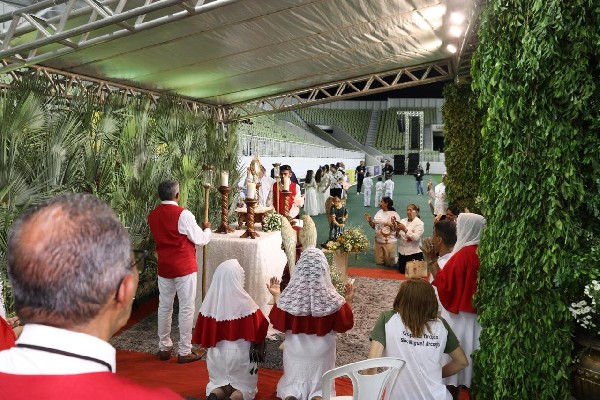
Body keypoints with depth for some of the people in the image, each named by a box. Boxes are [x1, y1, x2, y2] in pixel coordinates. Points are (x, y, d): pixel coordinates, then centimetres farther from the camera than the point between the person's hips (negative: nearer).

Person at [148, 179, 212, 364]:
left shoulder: (152, 215, 2)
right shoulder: (183, 214, -17)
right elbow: (200, 240, -11)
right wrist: (207, 229, 10)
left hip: (164, 267, 6)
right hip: (184, 267, -6)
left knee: (164, 306, 15)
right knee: (186, 308, 3)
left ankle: (164, 348, 26)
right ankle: (184, 352, 9)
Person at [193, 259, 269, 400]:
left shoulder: (210, 300, -9)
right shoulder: (244, 301, -19)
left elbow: (203, 330, 0)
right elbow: (259, 328, -13)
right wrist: (259, 344, 6)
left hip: (216, 353, 3)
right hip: (240, 353, -3)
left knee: (218, 383, 23)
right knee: (244, 387, 15)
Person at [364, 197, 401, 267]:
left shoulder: (394, 214, -12)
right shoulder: (379, 212, 5)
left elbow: (397, 230, -13)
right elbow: (374, 226, 13)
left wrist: (393, 224, -32)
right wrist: (370, 221, -5)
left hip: (389, 242, -5)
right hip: (378, 241, 5)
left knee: (389, 263, 5)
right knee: (379, 262, 11)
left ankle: (396, 258, 33)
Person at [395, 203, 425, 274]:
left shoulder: (419, 223, -9)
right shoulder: (402, 221, 4)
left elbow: (416, 237, -22)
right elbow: (398, 236, 3)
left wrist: (405, 230, -29)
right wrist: (397, 231, -19)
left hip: (414, 252, -4)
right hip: (402, 252, 4)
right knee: (402, 271, 10)